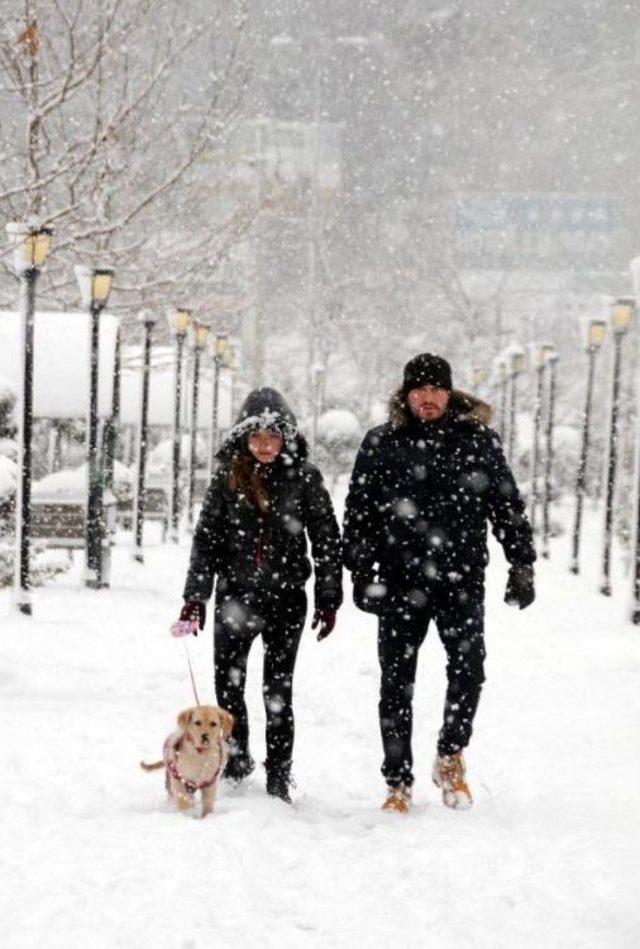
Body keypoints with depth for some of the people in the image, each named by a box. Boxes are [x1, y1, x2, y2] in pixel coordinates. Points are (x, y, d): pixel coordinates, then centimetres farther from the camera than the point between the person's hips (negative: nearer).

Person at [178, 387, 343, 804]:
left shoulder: (304, 476, -2)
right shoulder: (228, 476, 1)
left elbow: (327, 539, 1)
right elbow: (206, 536, 2)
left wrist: (329, 598, -1)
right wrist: (195, 596, -4)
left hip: (285, 597, -2)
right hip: (235, 594, 2)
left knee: (278, 690, 2)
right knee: (228, 684, 6)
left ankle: (279, 779, 10)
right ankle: (236, 763, 25)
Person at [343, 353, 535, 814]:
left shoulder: (478, 440, 4)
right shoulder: (381, 444, 5)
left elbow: (508, 506, 8)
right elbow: (359, 513, 8)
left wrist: (522, 564, 2)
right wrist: (361, 572, 2)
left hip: (461, 580, -1)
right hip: (400, 581, 1)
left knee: (468, 668, -15)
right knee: (397, 682, 4)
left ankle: (451, 756, 10)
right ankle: (399, 783, 15)